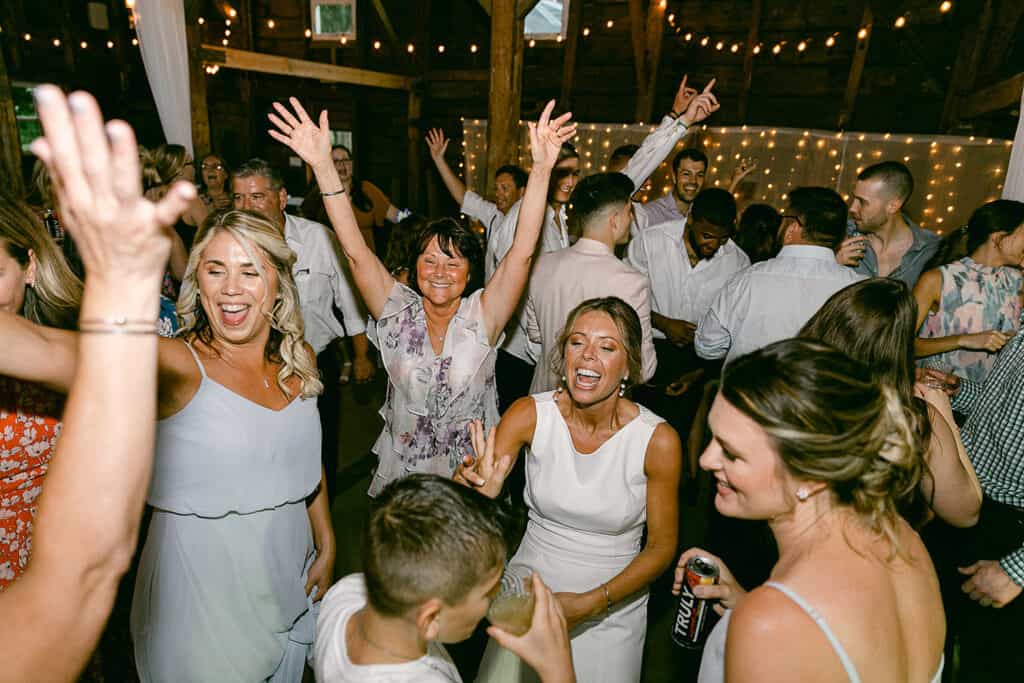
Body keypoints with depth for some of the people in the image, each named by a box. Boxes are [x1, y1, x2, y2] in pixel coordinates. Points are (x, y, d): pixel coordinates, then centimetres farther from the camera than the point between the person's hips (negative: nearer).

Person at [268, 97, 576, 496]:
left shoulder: (483, 318, -11)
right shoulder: (398, 311, -8)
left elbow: (522, 252, -22)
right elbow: (355, 250, -18)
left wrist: (542, 169, -32)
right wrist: (323, 166, -28)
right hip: (401, 477, 1)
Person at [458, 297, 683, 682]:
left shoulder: (658, 440, -19)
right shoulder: (529, 414, -16)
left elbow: (661, 547, -9)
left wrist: (590, 603, -18)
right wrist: (480, 490, -44)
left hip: (612, 605, -1)